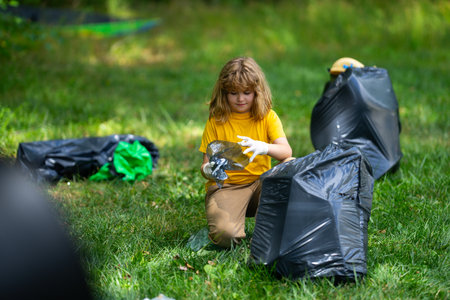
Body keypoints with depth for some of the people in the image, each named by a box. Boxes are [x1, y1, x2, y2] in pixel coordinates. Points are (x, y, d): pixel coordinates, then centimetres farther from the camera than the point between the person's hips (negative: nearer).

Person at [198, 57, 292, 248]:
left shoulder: (267, 117, 2)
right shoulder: (216, 121, 0)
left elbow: (286, 152, -13)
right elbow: (205, 165, -3)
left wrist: (264, 147, -36)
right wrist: (208, 171, -29)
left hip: (260, 182, 2)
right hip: (225, 187, -2)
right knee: (225, 235, -32)